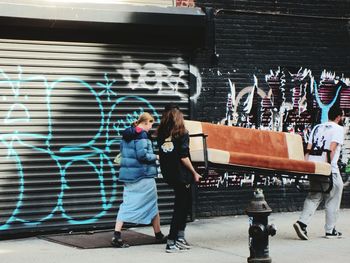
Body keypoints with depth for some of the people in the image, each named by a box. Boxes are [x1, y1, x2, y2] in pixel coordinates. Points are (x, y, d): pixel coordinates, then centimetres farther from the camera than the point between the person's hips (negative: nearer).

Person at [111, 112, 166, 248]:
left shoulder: (126, 134, 12)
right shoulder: (142, 134, -14)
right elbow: (142, 155, -22)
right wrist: (156, 156, -6)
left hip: (128, 174, 7)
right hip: (143, 175, -7)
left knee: (127, 204, 4)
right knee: (152, 204, 9)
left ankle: (116, 236, -9)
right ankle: (158, 235, 21)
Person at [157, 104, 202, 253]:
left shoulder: (161, 135, 3)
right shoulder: (182, 134, -11)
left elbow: (161, 156, 2)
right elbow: (184, 158, -16)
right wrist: (194, 173, -7)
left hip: (169, 175, 6)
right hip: (182, 175, -6)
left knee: (186, 203, 20)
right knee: (180, 207, 2)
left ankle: (180, 239, 22)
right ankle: (171, 243, 0)